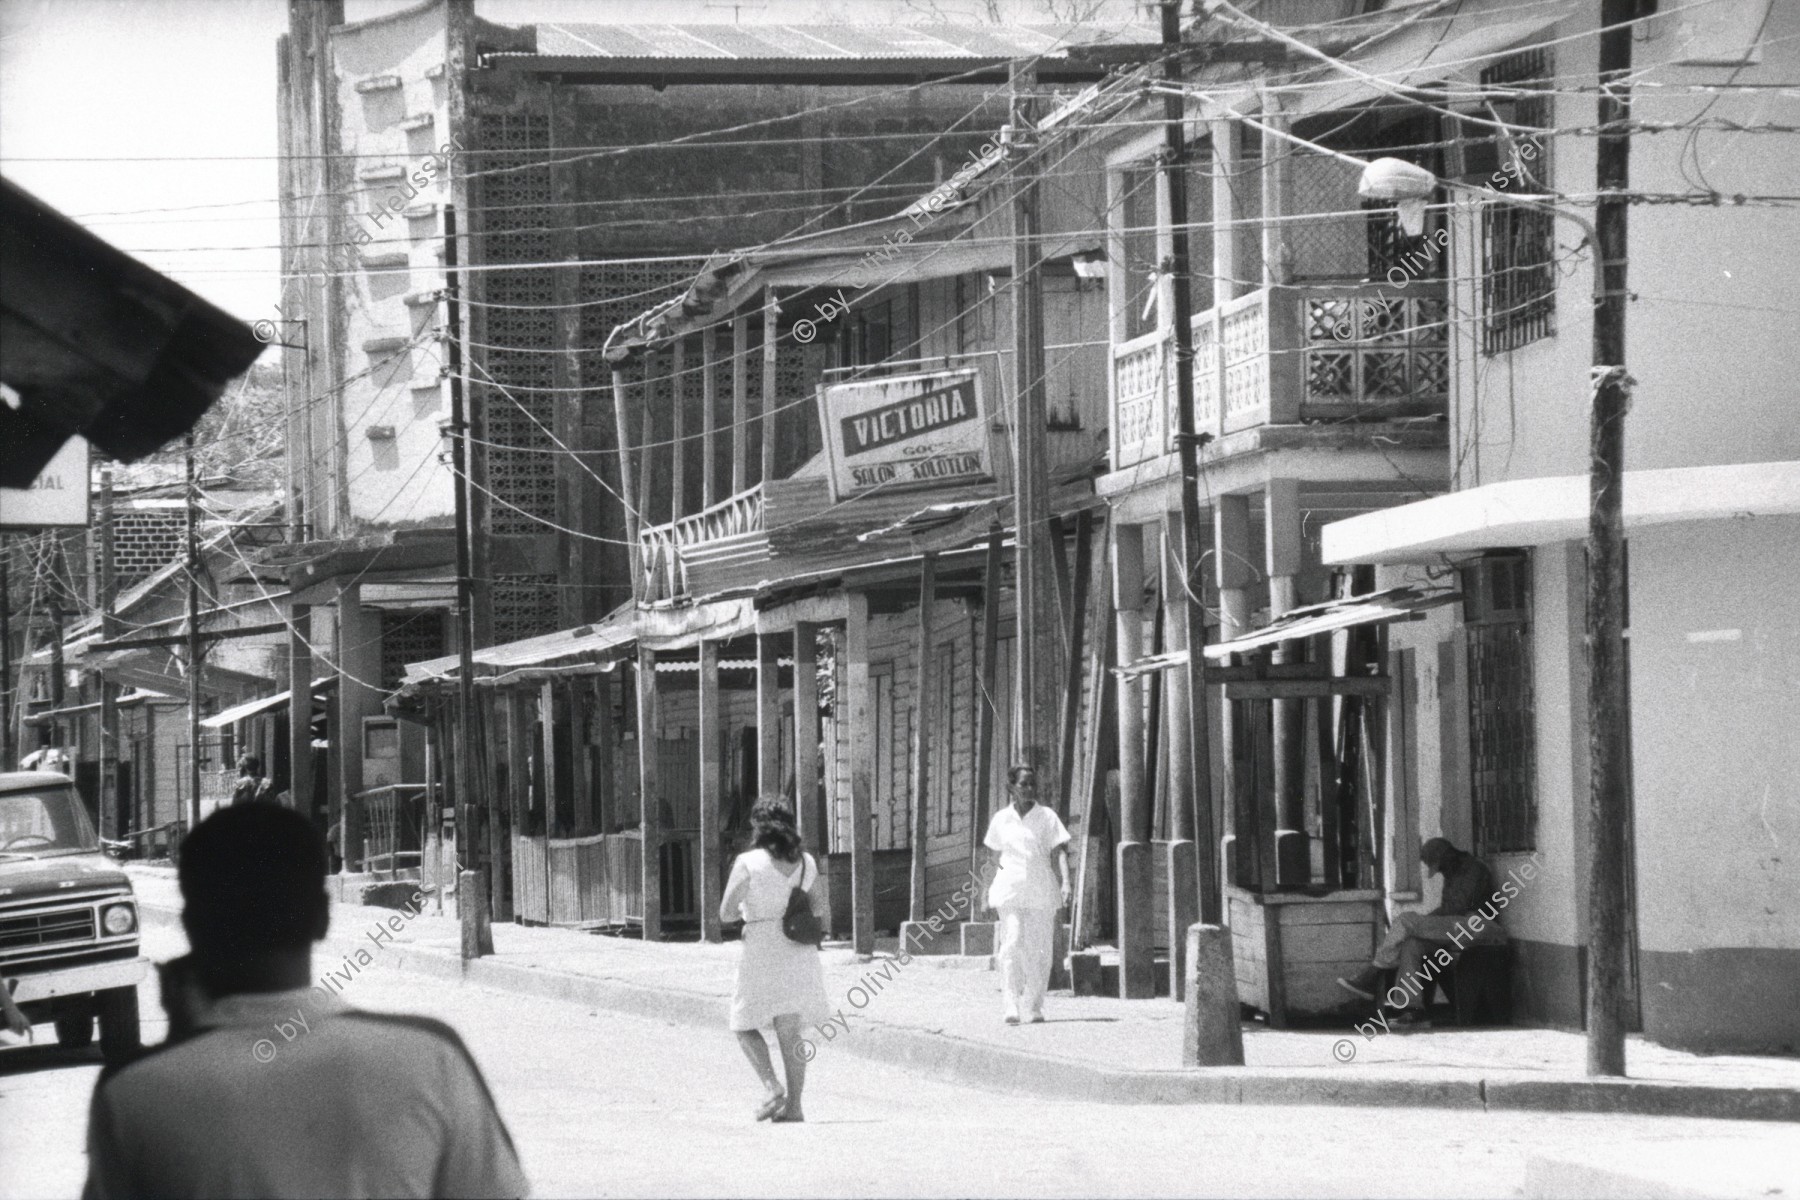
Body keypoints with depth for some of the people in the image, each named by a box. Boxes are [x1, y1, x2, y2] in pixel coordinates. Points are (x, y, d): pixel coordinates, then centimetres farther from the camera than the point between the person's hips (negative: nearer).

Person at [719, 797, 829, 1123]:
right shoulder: (806, 863, 4)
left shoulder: (748, 863, -11)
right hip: (799, 953, 5)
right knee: (790, 1032, 10)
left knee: (745, 1026, 10)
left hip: (761, 950, -4)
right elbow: (816, 910, 13)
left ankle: (772, 1088, -9)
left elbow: (726, 913, -8)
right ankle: (794, 1105, 6)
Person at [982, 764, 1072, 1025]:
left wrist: (1066, 883, -17)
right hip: (1010, 890, 0)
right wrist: (993, 889, 20)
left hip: (1041, 891, 0)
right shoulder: (1001, 819, 8)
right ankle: (1012, 1006, -16)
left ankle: (1034, 1007, 13)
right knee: (1011, 945, -13)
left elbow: (1060, 852, -4)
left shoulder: (1047, 817, 2)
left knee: (1039, 950, 1)